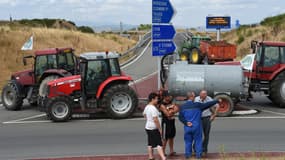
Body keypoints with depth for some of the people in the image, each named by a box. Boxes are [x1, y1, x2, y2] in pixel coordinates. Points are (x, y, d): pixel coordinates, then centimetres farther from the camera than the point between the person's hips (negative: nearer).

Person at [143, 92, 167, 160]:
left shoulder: (147, 107, 8)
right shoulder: (153, 108, -21)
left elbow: (144, 114, 27)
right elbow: (155, 120, -24)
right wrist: (160, 129, -19)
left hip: (148, 127, 9)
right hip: (154, 128, -9)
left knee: (150, 143, 13)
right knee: (159, 144, -11)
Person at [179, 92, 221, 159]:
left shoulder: (182, 106, 0)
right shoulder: (197, 105, -7)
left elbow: (181, 117, -4)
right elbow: (208, 104, -3)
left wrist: (186, 122, -6)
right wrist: (217, 101, 5)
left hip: (187, 127, 2)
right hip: (196, 126, -2)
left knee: (188, 141, 12)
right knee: (198, 140, 9)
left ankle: (188, 154, 15)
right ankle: (198, 155, 13)